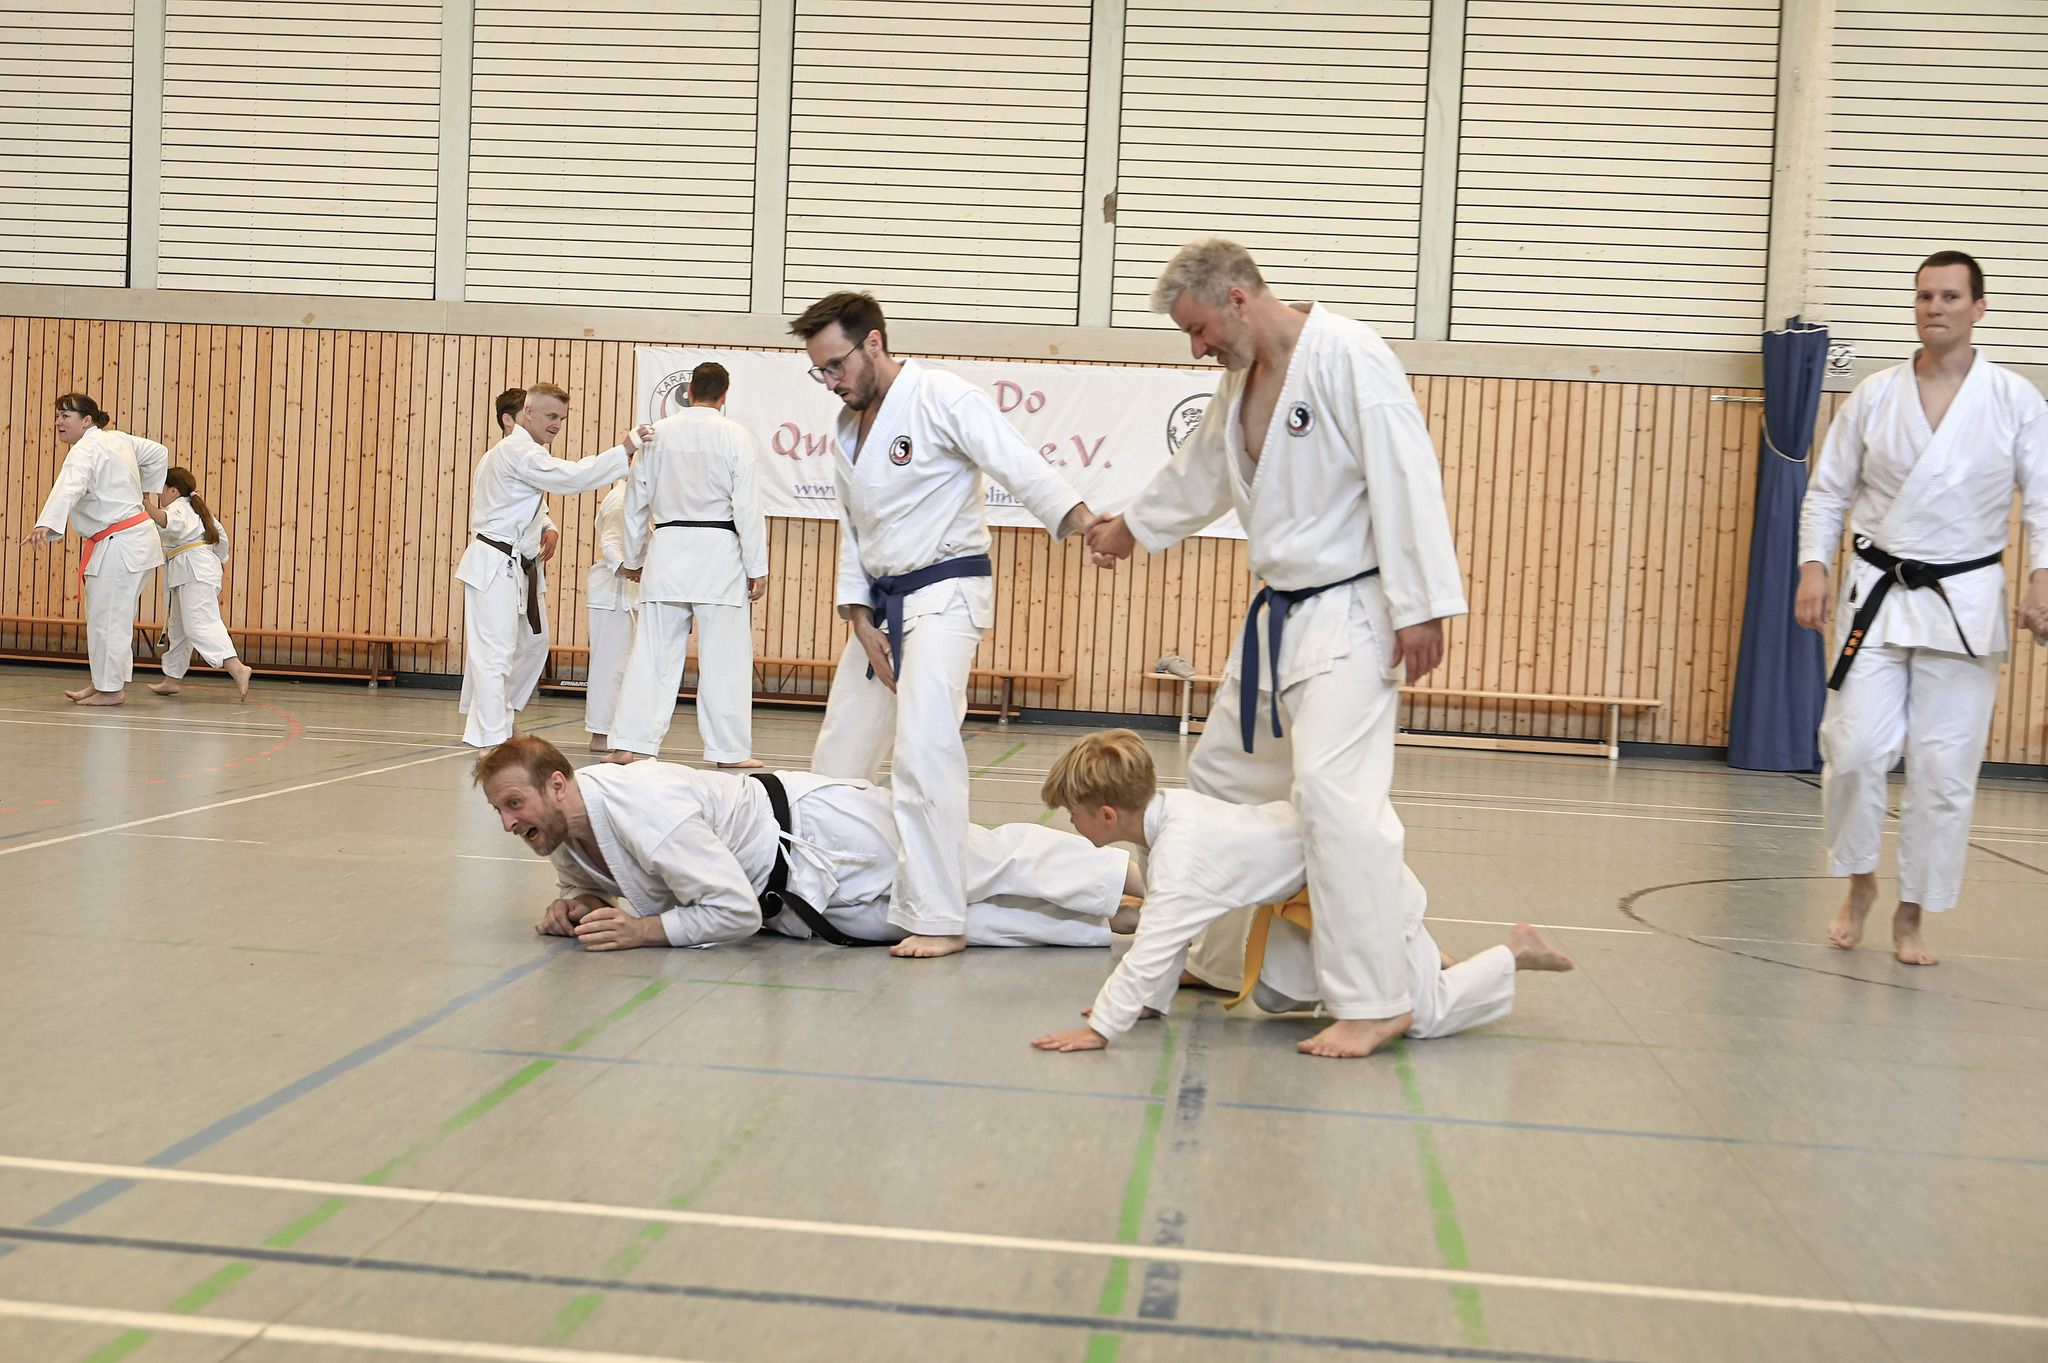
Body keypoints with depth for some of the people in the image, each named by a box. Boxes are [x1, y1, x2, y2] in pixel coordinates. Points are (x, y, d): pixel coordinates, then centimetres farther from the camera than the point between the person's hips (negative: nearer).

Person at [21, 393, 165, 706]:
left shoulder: (86, 451, -16)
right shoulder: (114, 442, 15)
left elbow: (68, 489, -34)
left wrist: (46, 524, -50)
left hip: (119, 545, -11)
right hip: (135, 537, 11)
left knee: (107, 618, -5)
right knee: (110, 616, 16)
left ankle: (111, 688, 2)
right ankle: (105, 683, 23)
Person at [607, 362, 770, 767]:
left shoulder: (659, 433, 5)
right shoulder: (736, 437, -4)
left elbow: (636, 501, 9)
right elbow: (748, 508, -7)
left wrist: (634, 558, 21)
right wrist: (758, 568, -1)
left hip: (667, 550, 3)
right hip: (718, 552, -3)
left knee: (653, 652, 7)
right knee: (725, 656, 4)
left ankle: (630, 743, 6)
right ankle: (730, 750, 8)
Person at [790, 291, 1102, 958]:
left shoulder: (941, 398, -14)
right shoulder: (849, 426, 11)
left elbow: (1018, 463, -26)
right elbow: (853, 529, 14)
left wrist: (1081, 518, -44)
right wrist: (861, 617, 3)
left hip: (944, 594, -8)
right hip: (880, 601, 8)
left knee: (923, 747, -21)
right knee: (839, 753, 16)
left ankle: (938, 920, -16)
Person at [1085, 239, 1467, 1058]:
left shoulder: (1348, 357, -17)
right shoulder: (1242, 382, 10)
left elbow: (1406, 478, -22)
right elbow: (1198, 475, 28)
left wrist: (1422, 608, -24)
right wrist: (1132, 529, 42)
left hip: (1350, 616, -10)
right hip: (1280, 616, 10)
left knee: (1334, 790, -21)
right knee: (1221, 781, 18)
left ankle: (1374, 1002, -14)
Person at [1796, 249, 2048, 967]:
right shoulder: (1873, 396, 3)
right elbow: (1828, 491, 7)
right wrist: (1813, 568, -4)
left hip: (1965, 604, -1)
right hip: (1878, 597, 1)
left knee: (1944, 769, 2)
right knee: (1854, 748, -7)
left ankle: (1911, 915, 17)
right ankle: (1859, 882, 18)